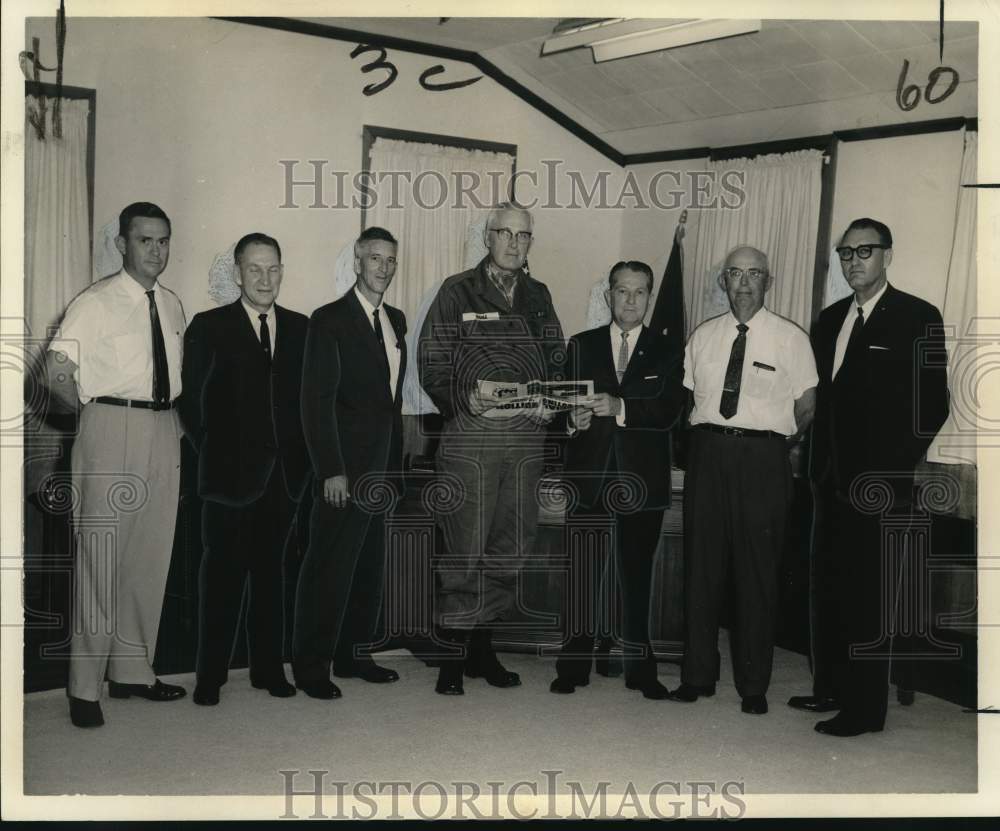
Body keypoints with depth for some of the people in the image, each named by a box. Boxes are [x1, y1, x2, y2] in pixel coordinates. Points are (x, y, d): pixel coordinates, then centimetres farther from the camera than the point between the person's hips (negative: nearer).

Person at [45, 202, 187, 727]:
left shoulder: (172, 306, 13)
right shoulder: (95, 303, -6)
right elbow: (57, 373, -10)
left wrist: (174, 420, 10)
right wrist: (97, 412, -2)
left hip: (164, 433, 6)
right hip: (111, 432, -6)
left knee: (152, 557, 11)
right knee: (100, 556, -4)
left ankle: (132, 671, 24)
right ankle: (85, 686, 7)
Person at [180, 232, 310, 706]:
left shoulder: (300, 328, 10)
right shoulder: (208, 327, 1)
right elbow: (191, 401, 0)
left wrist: (299, 453, 1)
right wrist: (213, 454, -3)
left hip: (284, 473, 3)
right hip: (231, 473, -3)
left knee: (269, 572, 11)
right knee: (222, 573, 1)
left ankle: (268, 668, 20)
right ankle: (210, 677, 10)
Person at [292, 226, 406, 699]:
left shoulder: (395, 320, 14)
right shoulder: (330, 320, -7)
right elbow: (317, 400, -13)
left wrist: (395, 464, 12)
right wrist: (331, 471, -18)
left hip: (381, 469, 7)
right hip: (346, 470, -7)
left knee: (369, 567, 11)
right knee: (329, 568, -3)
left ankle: (354, 655, 22)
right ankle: (311, 667, 7)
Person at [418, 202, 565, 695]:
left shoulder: (538, 297, 15)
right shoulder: (457, 292, 2)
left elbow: (557, 360, 18)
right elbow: (431, 364, -2)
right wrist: (464, 400, -17)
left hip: (527, 437, 5)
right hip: (469, 436, -4)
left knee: (510, 548, 8)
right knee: (464, 550, -5)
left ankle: (482, 646, 22)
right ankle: (452, 655, 7)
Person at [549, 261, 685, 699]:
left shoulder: (666, 350, 6)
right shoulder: (581, 345, 11)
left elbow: (669, 409, -7)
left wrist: (621, 408, -22)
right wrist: (573, 417, -16)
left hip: (642, 477, 0)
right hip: (589, 473, 0)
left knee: (638, 575, 7)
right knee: (581, 574, 1)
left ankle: (640, 668, 16)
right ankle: (573, 667, 9)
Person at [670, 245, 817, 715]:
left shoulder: (791, 338, 2)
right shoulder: (702, 336, 12)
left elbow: (806, 405, 5)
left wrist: (776, 437, 5)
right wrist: (710, 433, 6)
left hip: (763, 458, -3)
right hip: (707, 453, 3)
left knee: (757, 571, 1)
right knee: (701, 564, 6)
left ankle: (753, 685, 13)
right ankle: (698, 676, 17)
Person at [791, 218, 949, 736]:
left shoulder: (917, 318, -6)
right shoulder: (830, 320, 14)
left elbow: (932, 406, -9)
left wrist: (891, 473, -12)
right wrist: (819, 467, 8)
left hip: (881, 486, -6)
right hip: (833, 480, 7)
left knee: (869, 598, -1)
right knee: (827, 590, 13)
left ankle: (866, 708, 9)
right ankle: (829, 689, 27)